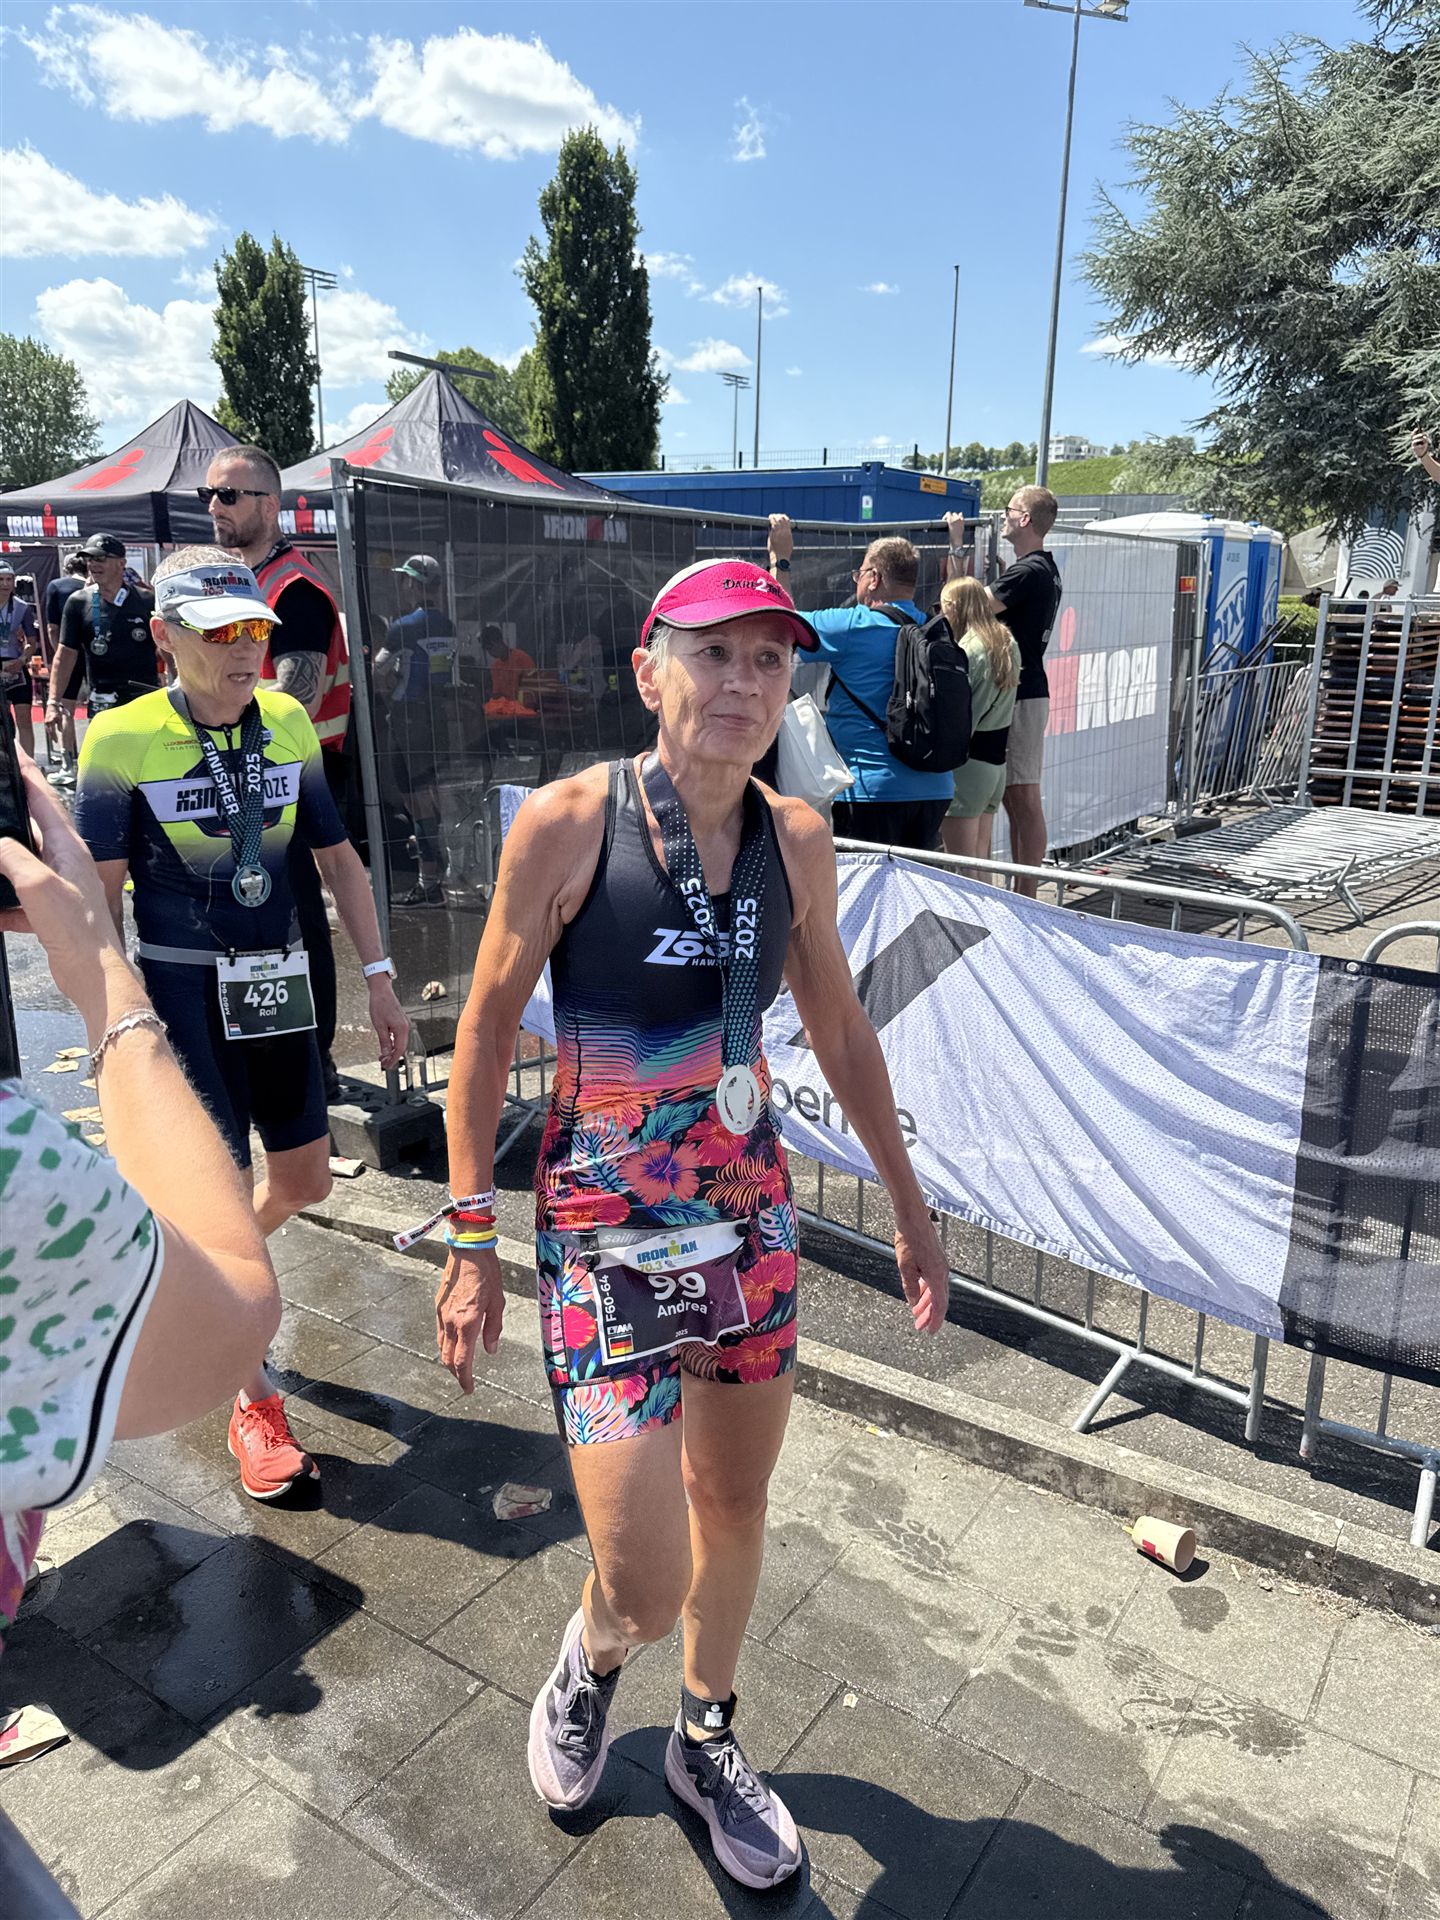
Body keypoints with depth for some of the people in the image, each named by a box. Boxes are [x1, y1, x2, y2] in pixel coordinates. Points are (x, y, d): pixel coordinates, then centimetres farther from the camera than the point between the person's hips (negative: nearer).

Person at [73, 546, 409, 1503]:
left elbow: (340, 859, 8)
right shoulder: (124, 737, -10)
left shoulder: (288, 724, 2)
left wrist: (379, 977, 4)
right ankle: (256, 1406, 17)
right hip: (182, 992, -5)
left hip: (279, 984, 5)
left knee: (306, 1181, 13)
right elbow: (98, 895, -10)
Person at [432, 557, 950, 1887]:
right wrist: (471, 1241, -7)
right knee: (646, 1588, -3)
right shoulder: (568, 822, -14)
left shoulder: (796, 841, -2)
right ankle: (589, 1665, 37)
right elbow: (488, 1025, -7)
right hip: (606, 1230, -4)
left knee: (735, 1507, 19)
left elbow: (841, 1034, 9)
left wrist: (910, 1208, 14)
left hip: (752, 1215, 4)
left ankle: (707, 1742, 49)